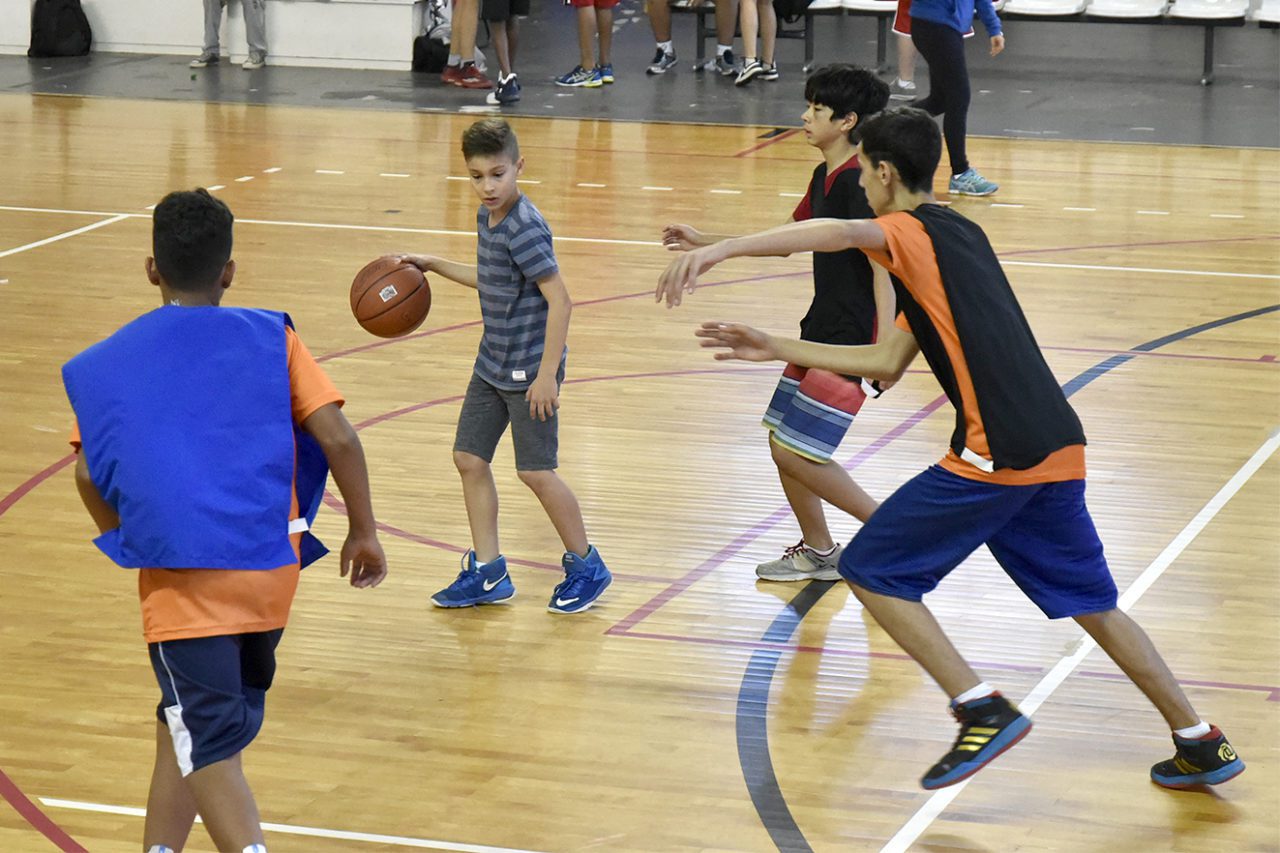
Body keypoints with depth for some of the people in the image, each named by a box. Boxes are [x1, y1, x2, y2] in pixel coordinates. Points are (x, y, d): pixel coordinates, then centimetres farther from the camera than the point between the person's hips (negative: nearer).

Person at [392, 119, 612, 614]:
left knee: (535, 470, -1)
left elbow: (559, 300, -24)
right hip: (492, 364, 9)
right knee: (469, 458, 8)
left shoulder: (524, 229, -22)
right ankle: (488, 573, 18)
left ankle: (586, 566, 17)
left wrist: (547, 373, -24)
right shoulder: (487, 217, 6)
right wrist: (434, 266, 20)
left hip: (529, 369, -9)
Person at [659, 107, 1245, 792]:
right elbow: (887, 363, 24)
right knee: (1091, 603, 20)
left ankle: (984, 711, -5)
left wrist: (720, 250, -33)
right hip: (1058, 448, 9)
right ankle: (1201, 744, 21)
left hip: (996, 453, -9)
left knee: (871, 571, 3)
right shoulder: (958, 235, 24)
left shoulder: (912, 233, -2)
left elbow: (838, 232, -27)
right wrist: (776, 349, 25)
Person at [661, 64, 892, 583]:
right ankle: (818, 552, 26)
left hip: (853, 339, -10)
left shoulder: (858, 182, -19)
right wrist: (705, 244, 27)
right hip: (822, 330, 10)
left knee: (797, 452, -10)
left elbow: (883, 260, -24)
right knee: (782, 442, 13)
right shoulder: (824, 178, 11)